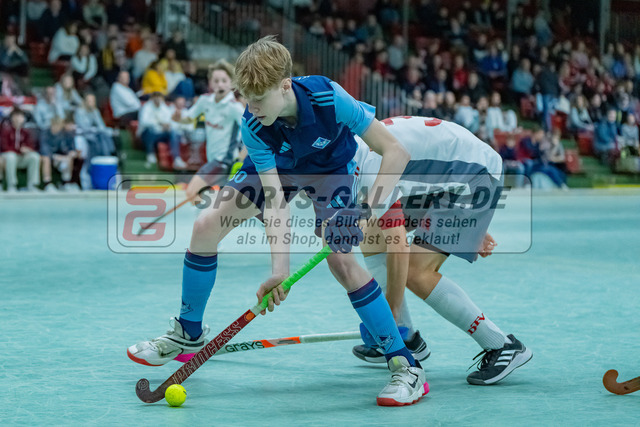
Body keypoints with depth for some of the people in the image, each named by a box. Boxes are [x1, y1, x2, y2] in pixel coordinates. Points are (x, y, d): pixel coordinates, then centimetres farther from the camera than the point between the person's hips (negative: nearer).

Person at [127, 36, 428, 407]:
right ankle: (189, 334, 15)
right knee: (205, 228, -7)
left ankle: (407, 368, -17)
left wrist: (372, 210, -45)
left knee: (342, 262, -24)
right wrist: (280, 268, -42)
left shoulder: (329, 97, -38)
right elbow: (275, 197, -31)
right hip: (277, 166, 3)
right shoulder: (253, 126, -29)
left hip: (331, 169, -3)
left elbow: (396, 151, -34)